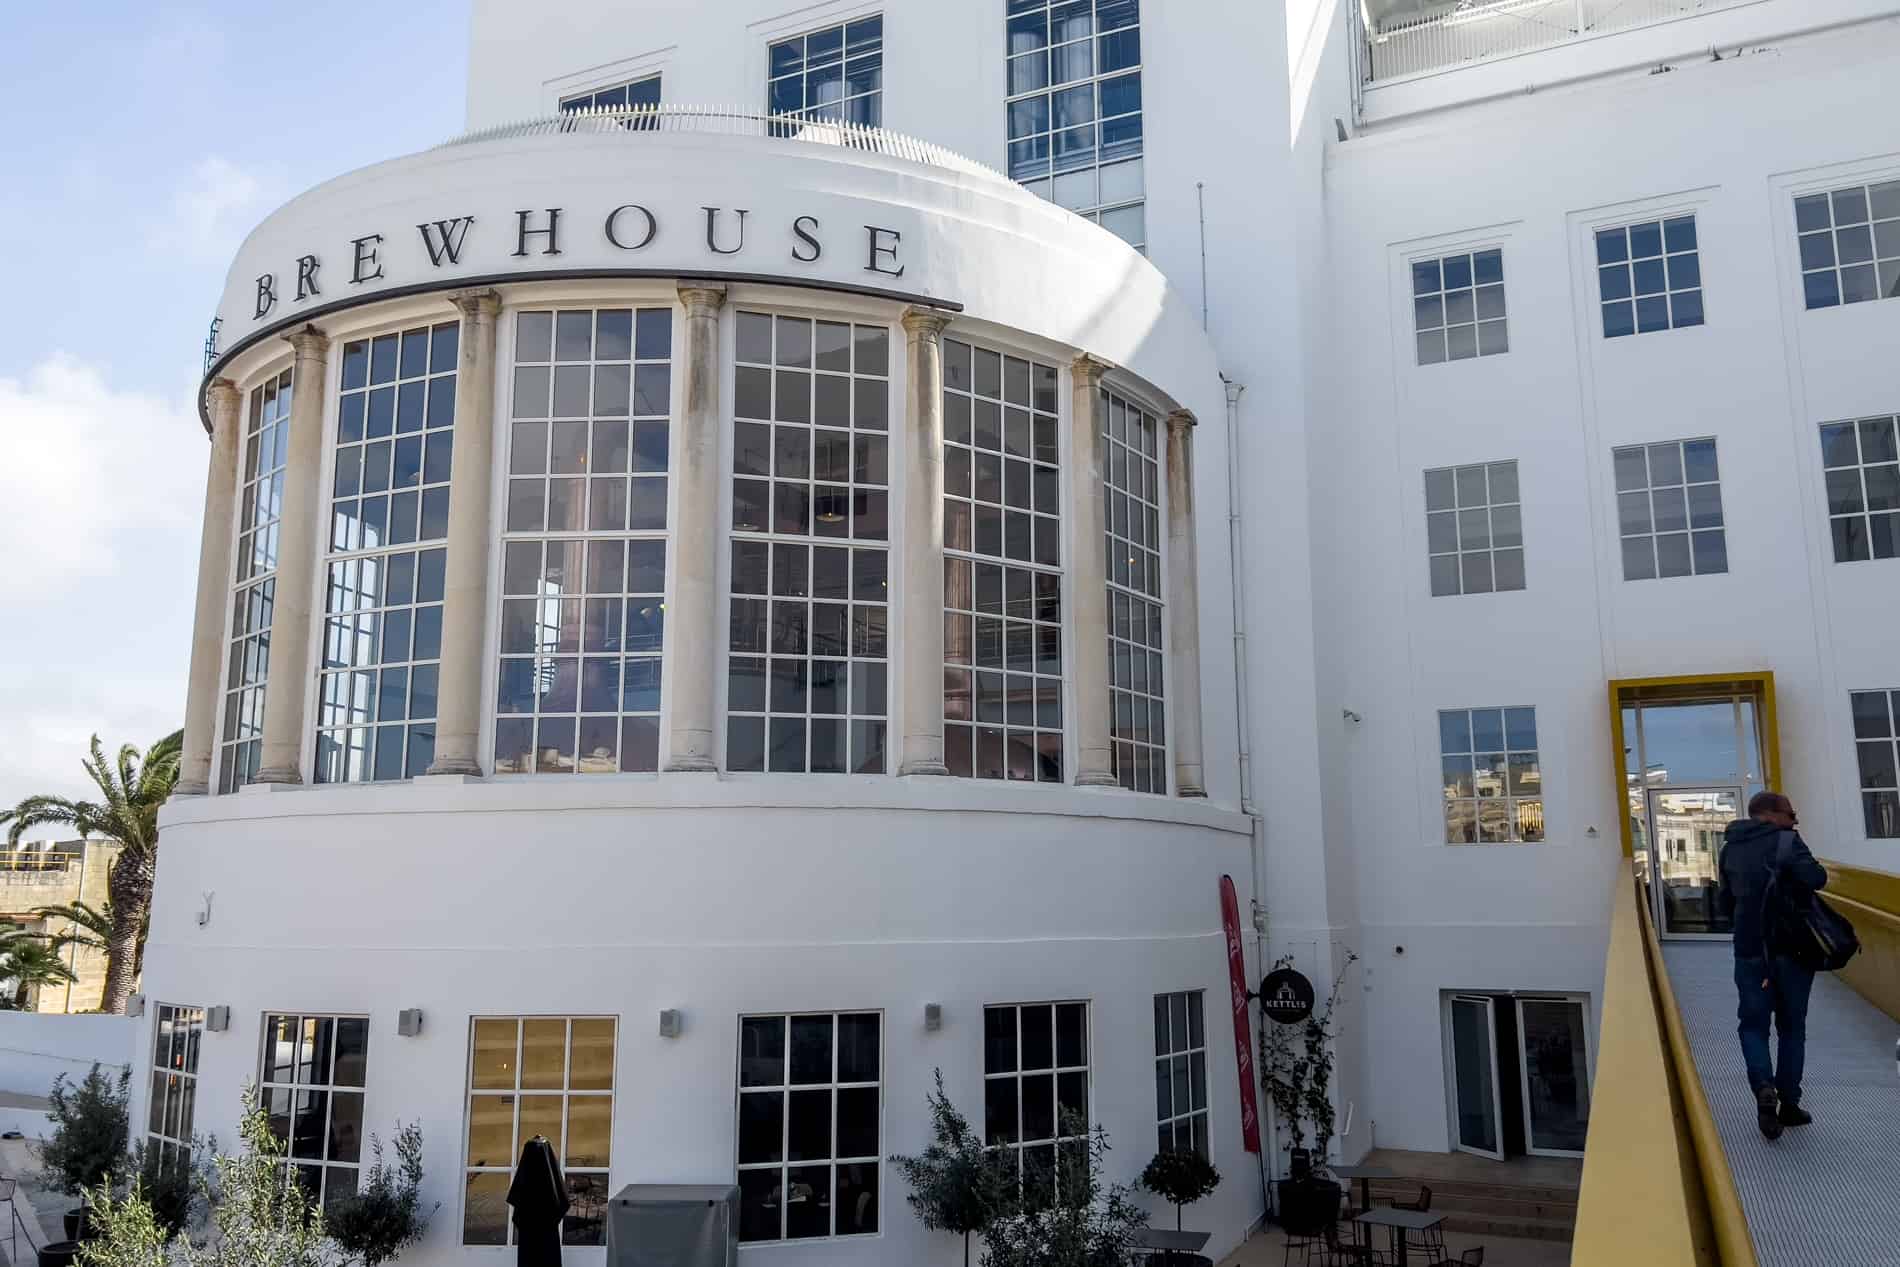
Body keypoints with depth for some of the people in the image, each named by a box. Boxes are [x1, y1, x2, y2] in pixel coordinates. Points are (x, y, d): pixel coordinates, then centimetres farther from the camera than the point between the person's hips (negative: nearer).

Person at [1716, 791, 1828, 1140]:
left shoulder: (1730, 849, 7)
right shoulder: (1785, 841, -11)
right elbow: (1815, 878, -26)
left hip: (1750, 951, 3)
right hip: (1793, 948, -3)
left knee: (1753, 1024, 9)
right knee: (1791, 1027, 11)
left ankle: (1764, 1087, -14)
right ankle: (1789, 1103, 14)